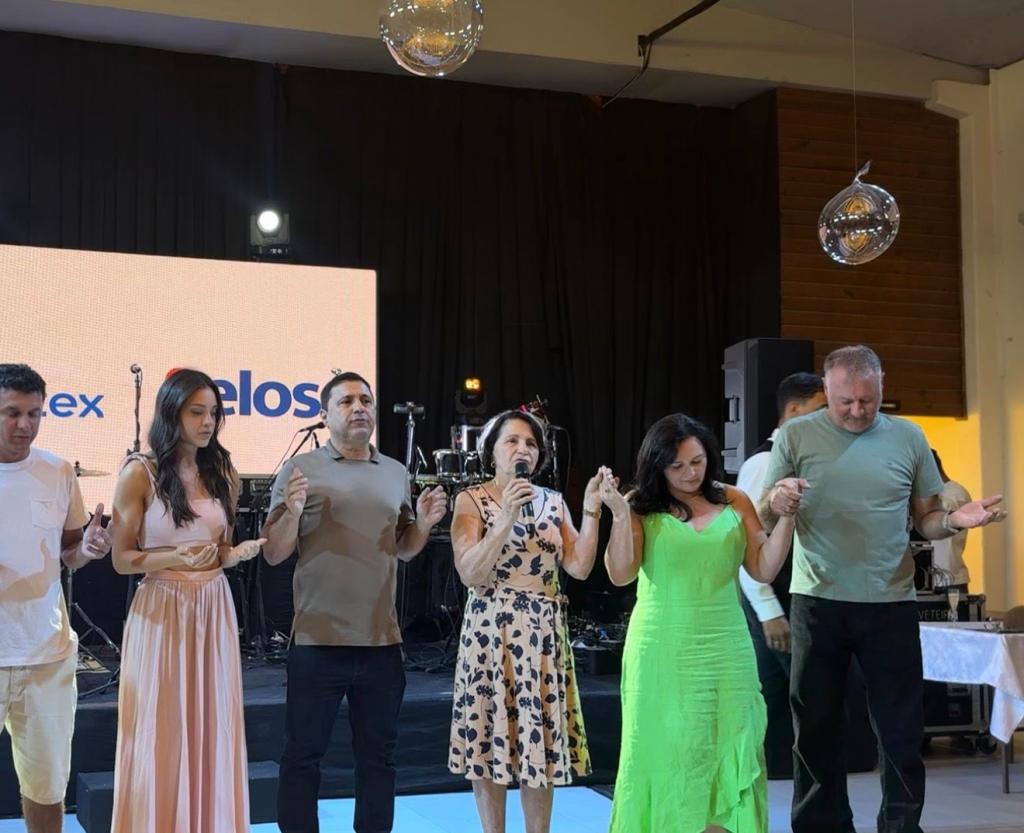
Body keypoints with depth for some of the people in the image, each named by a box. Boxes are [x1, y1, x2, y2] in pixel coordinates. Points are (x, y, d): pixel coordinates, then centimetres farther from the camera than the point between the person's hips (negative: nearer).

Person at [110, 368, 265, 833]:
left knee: (212, 729, 8)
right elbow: (122, 559, -6)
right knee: (161, 734, 2)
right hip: (161, 612, -4)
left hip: (214, 611, 4)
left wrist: (238, 553, -5)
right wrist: (177, 557, -21)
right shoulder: (140, 473, -7)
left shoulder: (222, 472, 8)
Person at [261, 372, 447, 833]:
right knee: (302, 755, 4)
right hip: (318, 641, -4)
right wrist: (293, 512, -23)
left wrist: (424, 523, 0)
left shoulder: (396, 474, 11)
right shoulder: (300, 470, -3)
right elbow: (274, 554, -5)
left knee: (378, 755, 13)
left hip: (382, 641, 4)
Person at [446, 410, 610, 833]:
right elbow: (470, 574, -13)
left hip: (544, 631, 3)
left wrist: (591, 511, -7)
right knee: (489, 739, 2)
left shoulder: (553, 502, 10)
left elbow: (580, 567, 1)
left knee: (541, 741, 6)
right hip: (490, 630, -3)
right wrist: (507, 517, -20)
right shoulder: (471, 500, -1)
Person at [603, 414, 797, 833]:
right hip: (662, 652, -2)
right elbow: (621, 574, -10)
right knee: (666, 751, 4)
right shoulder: (640, 507, -1)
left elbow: (764, 569, 5)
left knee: (727, 749, 4)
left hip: (725, 649, 2)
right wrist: (620, 515, -21)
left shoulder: (734, 503, 6)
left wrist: (785, 517, -7)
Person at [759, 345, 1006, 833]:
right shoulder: (796, 435, -1)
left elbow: (926, 519, 8)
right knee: (816, 725, 10)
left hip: (891, 604, 1)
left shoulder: (908, 438, 3)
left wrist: (955, 520, -15)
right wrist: (776, 502, -24)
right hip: (817, 604, 0)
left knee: (902, 729, 5)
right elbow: (763, 517, -1)